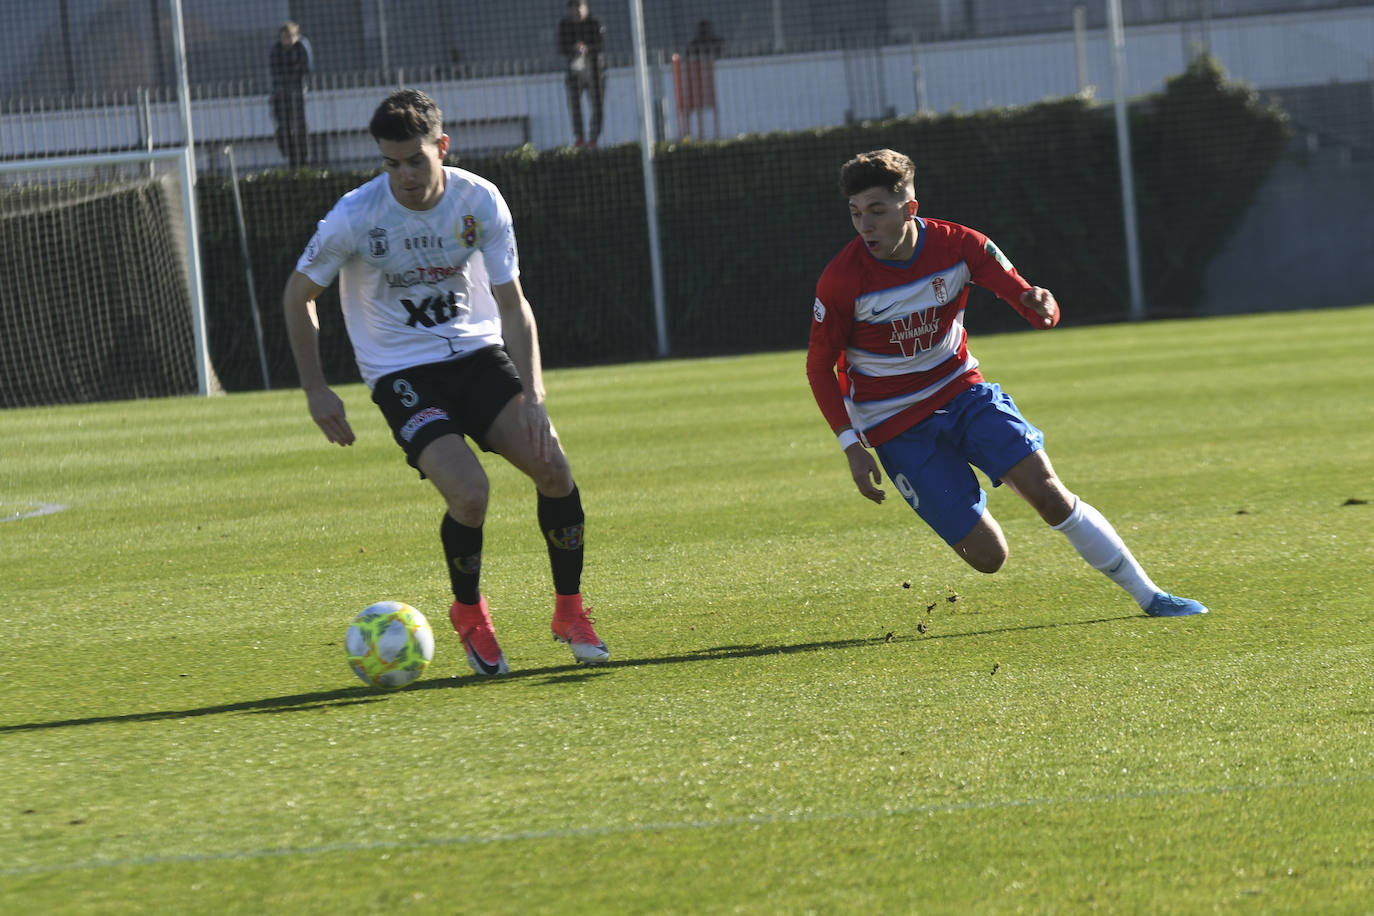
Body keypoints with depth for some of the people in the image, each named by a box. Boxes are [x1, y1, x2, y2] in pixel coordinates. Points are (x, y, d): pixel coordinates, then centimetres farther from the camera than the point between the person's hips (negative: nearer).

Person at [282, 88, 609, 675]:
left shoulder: (479, 201, -10)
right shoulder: (356, 217, -17)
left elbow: (511, 302, -3)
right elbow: (298, 295, -2)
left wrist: (532, 394, -14)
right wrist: (316, 392, -3)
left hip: (479, 354, 3)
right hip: (402, 372, -3)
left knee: (554, 469, -15)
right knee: (469, 492, -24)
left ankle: (569, 613, 7)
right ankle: (469, 615, 6)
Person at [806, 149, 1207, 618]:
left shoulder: (957, 245, -11)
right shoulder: (842, 280, -18)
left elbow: (1022, 294, -9)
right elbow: (820, 366, -6)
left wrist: (1040, 305, -35)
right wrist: (851, 445, -14)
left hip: (963, 392, 2)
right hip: (897, 427, -2)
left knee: (1048, 492, -15)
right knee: (987, 556, -11)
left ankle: (1149, 596, -1)